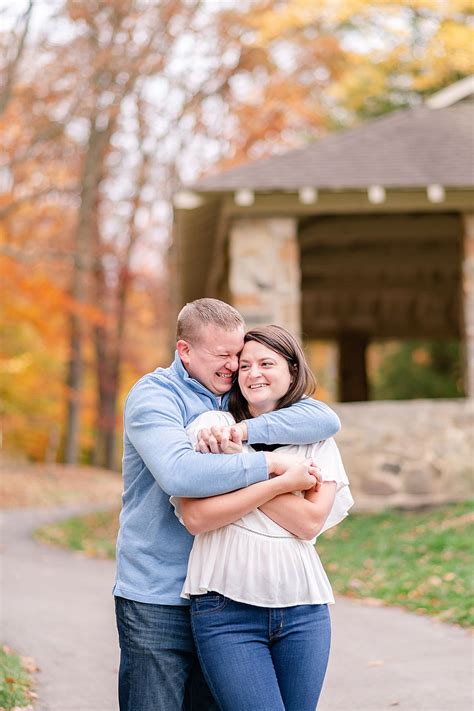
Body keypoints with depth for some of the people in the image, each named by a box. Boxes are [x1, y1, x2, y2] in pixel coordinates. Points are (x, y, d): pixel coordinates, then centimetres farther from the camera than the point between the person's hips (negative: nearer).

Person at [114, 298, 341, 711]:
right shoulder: (153, 396, -8)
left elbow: (326, 420, -6)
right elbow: (179, 473, -28)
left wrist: (243, 431, -19)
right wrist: (272, 464, -23)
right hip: (156, 600, -5)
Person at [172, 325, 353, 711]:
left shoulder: (317, 438, 10)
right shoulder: (211, 427, 2)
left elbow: (310, 522, -5)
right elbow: (196, 516, -10)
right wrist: (282, 482, -11)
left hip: (303, 609, 3)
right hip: (227, 607, -3)